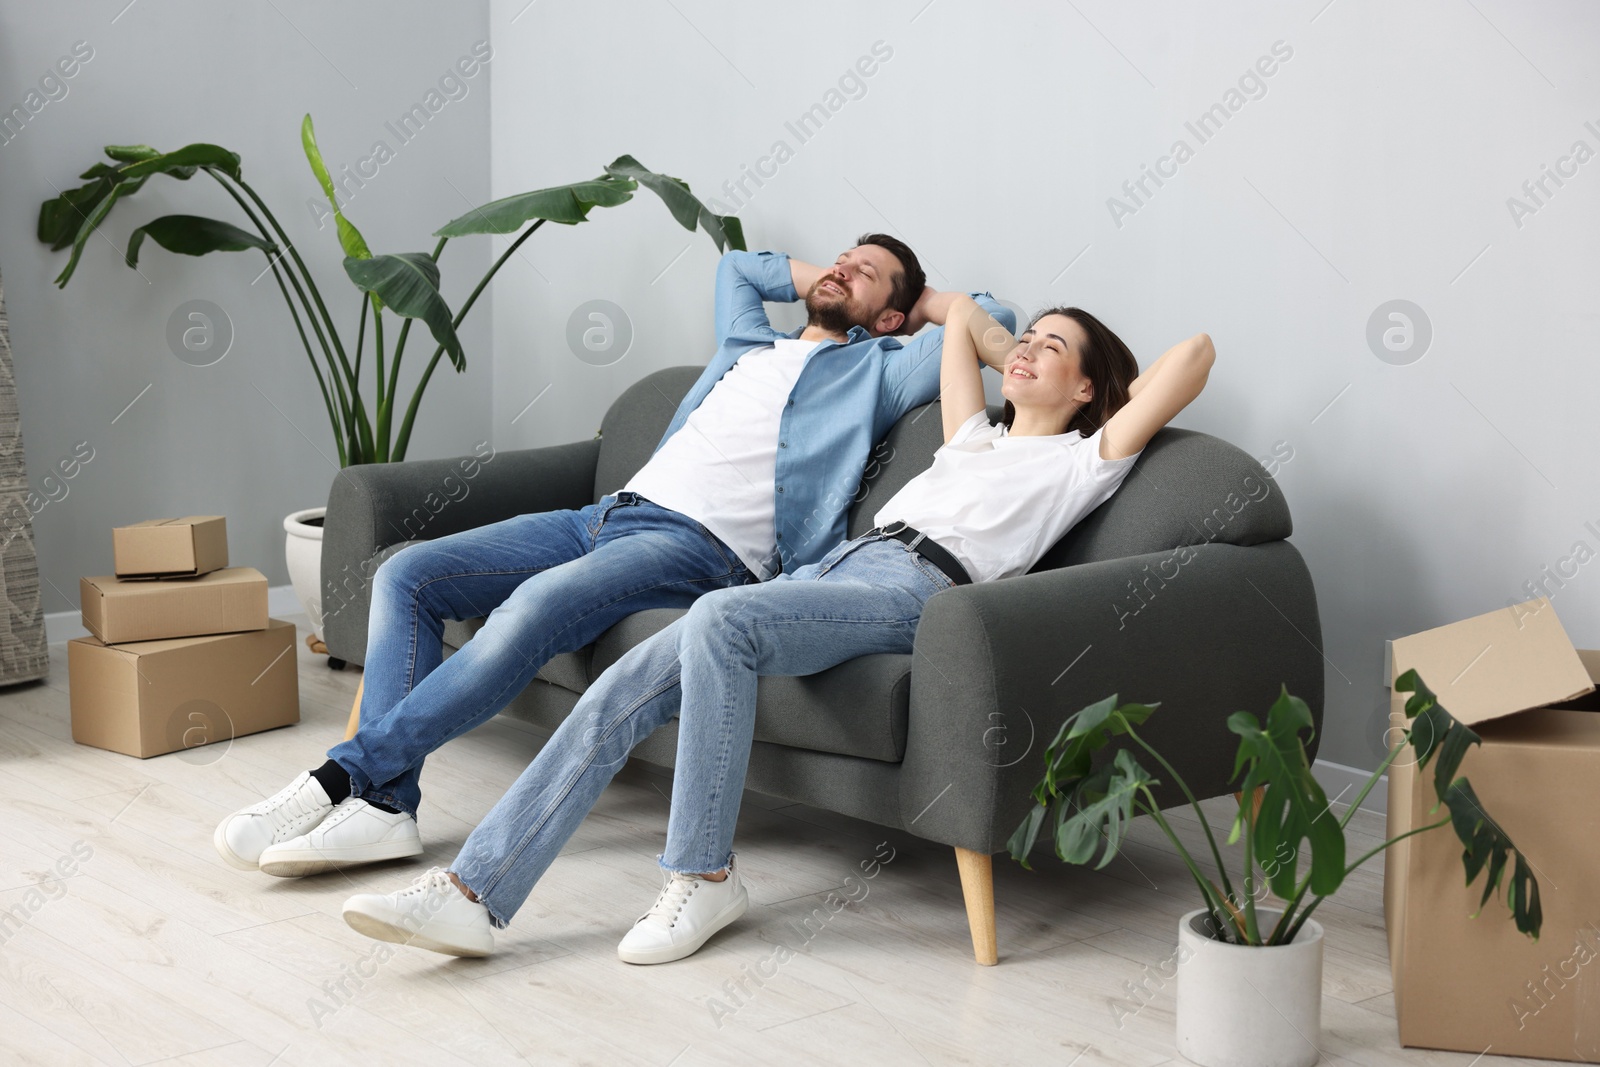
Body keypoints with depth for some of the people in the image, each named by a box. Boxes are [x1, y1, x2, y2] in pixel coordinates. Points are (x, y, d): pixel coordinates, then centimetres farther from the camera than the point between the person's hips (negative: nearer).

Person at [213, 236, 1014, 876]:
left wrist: (921, 302, 20)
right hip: (610, 514, 8)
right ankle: (385, 804, -18)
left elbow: (992, 322, 4)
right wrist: (819, 282, 41)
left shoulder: (876, 370, 12)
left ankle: (341, 775, -32)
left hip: (703, 546, -8)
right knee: (406, 577, -8)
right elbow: (735, 264, 51)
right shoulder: (750, 344, 32)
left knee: (535, 606, -36)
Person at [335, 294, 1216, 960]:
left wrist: (1126, 389, 25)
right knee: (627, 686, -16)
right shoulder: (976, 439, 35)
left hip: (912, 587, -7)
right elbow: (961, 313, 47)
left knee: (720, 618, -36)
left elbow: (1195, 351, 10)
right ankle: (474, 893, -22)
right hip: (832, 566, 7)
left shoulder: (1082, 461, 16)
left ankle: (703, 875, -24)